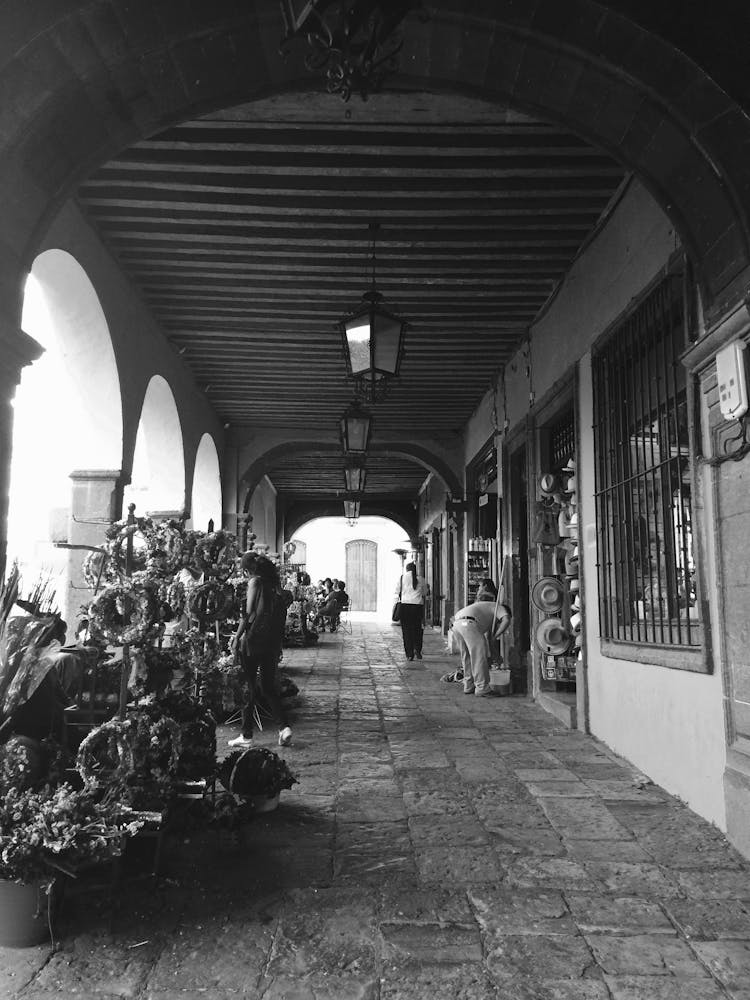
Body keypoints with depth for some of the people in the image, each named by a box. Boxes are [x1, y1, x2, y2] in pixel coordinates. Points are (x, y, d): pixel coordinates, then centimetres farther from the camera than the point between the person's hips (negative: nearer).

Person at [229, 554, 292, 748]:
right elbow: (282, 615, 11)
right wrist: (279, 644, 16)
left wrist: (237, 637, -6)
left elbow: (248, 613, -12)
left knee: (248, 687, 4)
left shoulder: (255, 582, -7)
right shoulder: (274, 583, 10)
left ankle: (246, 735, 10)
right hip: (272, 642, 6)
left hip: (253, 640, -6)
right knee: (269, 686, 14)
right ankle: (284, 727, 1)